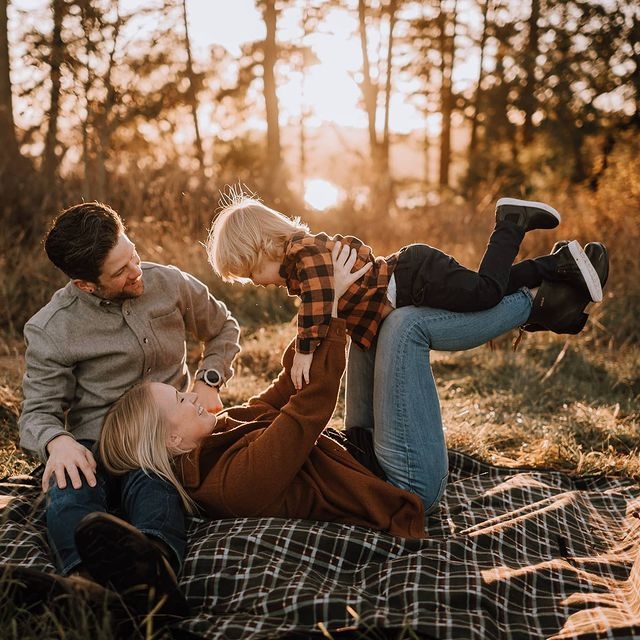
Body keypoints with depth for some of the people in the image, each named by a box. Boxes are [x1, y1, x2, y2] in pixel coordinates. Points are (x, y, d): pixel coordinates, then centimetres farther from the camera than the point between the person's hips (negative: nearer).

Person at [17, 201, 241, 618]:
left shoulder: (170, 283, 4)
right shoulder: (50, 330, -4)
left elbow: (223, 329, 18)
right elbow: (38, 412, -1)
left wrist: (208, 381, -1)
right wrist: (56, 441, -26)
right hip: (94, 446, 0)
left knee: (151, 485, -37)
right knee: (69, 493, -37)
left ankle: (152, 563, -70)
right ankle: (90, 579, -68)